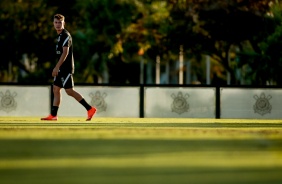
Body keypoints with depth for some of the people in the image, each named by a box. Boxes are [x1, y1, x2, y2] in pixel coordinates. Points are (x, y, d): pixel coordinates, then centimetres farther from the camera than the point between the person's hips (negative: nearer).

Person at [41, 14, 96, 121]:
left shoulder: (65, 35, -13)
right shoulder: (60, 36, 16)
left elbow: (65, 53, -21)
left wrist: (57, 67, -23)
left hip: (66, 68, -10)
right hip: (61, 68, 10)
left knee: (69, 91, -10)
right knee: (56, 89, 8)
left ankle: (90, 109, -8)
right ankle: (53, 115, 10)